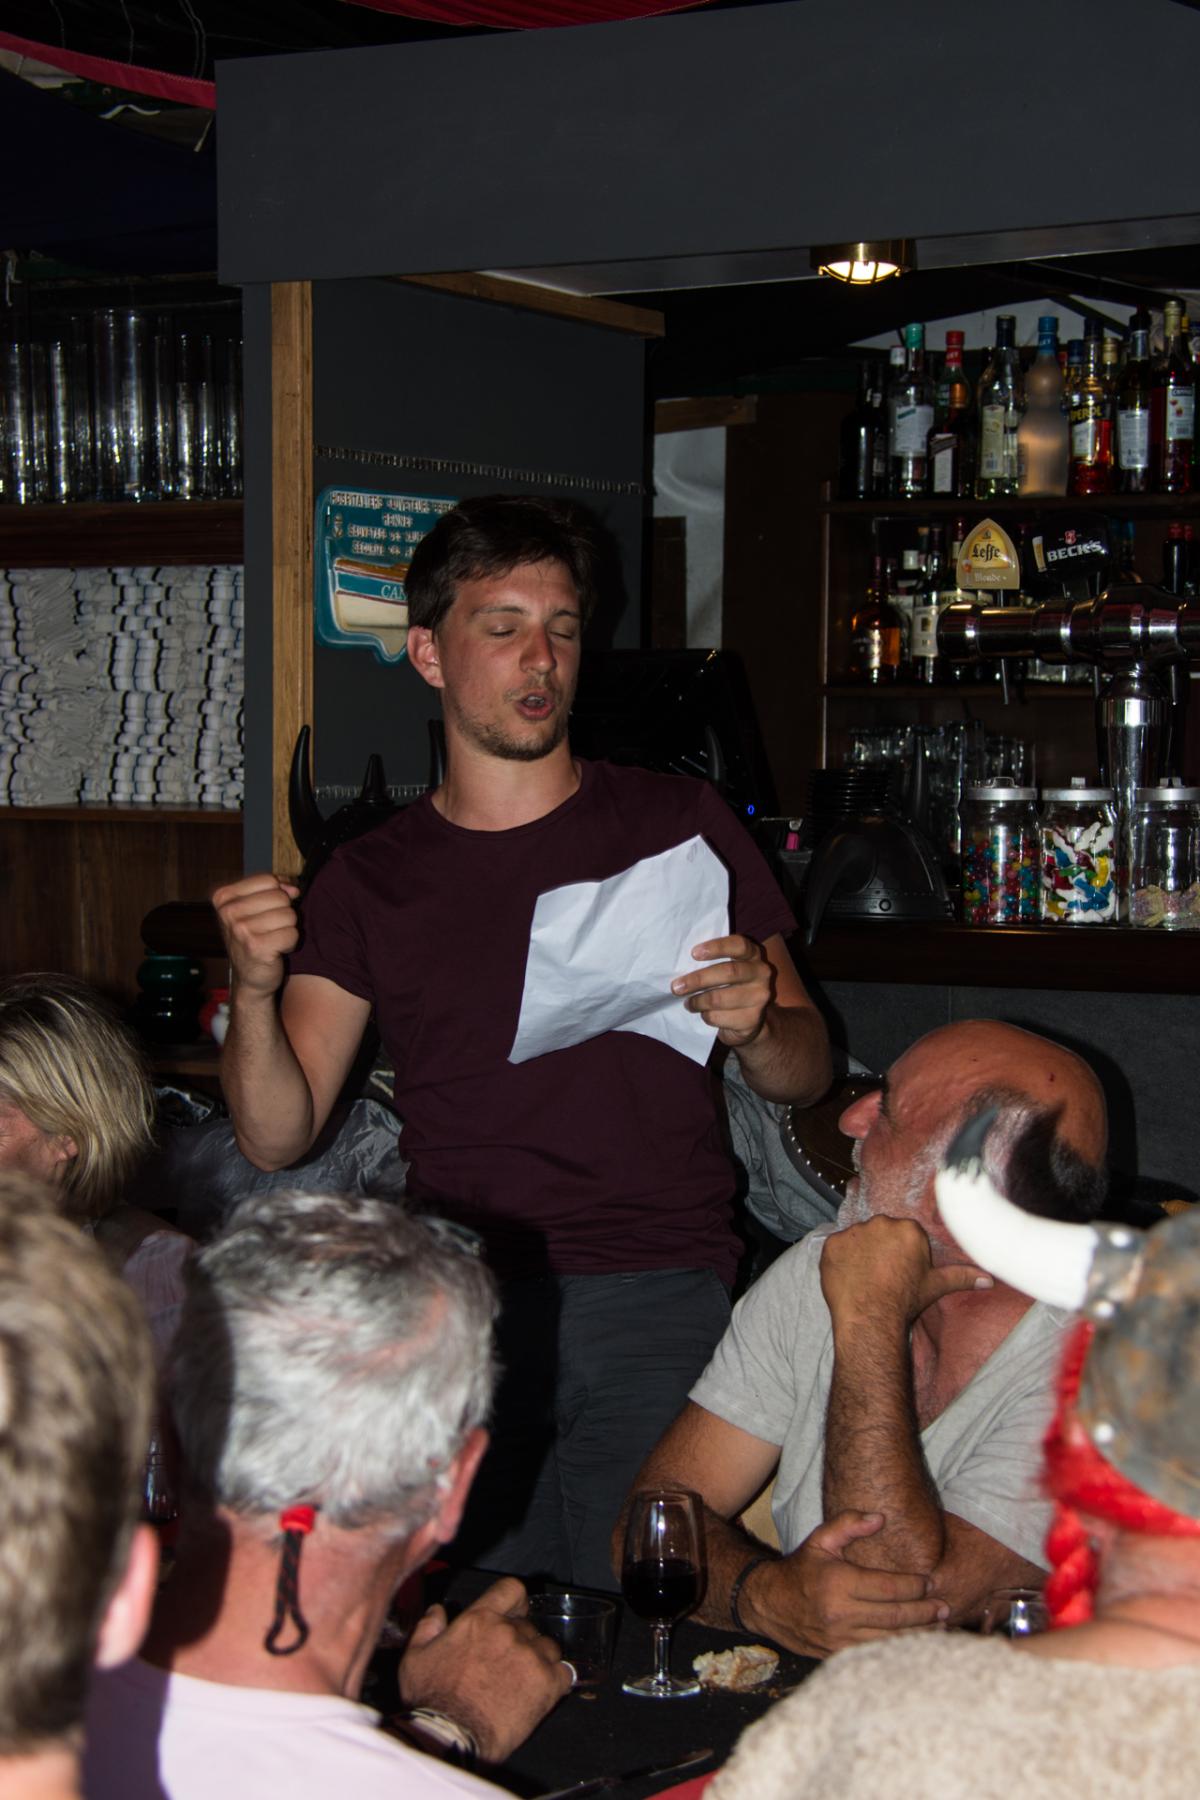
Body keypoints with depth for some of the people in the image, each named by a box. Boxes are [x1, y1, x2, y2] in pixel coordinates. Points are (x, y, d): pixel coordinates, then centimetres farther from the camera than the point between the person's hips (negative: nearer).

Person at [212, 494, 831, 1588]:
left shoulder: (675, 827, 9)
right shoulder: (370, 881, 12)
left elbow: (806, 1074, 11)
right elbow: (277, 1137, 5)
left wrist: (754, 1024, -11)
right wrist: (255, 992, -13)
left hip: (658, 1302, -1)